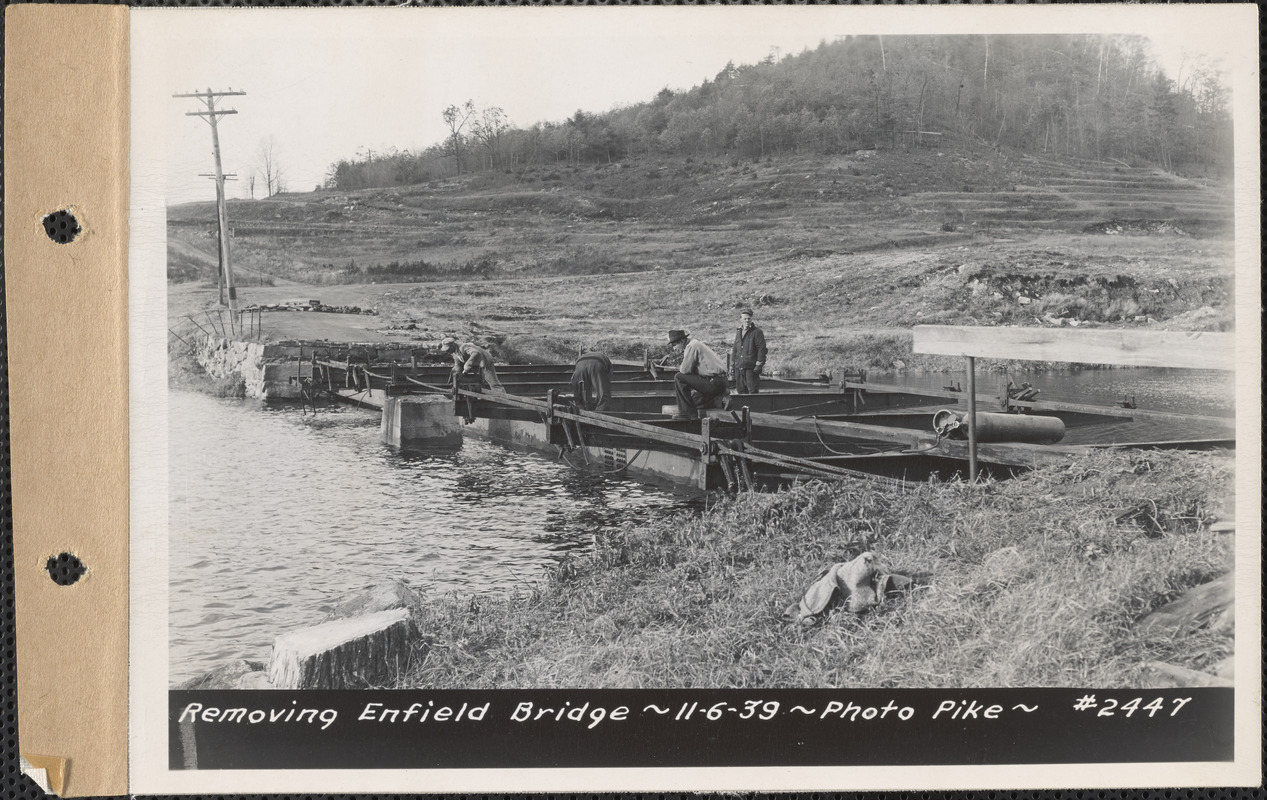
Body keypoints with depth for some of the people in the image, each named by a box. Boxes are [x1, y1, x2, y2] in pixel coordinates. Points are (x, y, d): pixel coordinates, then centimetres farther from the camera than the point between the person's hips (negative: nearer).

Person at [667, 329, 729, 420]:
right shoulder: (696, 343, 18)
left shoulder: (692, 346, -12)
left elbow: (685, 370, -17)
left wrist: (680, 368, 4)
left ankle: (688, 412, -12)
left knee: (679, 378, -13)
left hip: (713, 384, -10)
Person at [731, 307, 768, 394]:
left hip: (751, 367, -6)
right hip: (739, 367, 6)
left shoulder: (757, 332, -3)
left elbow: (762, 349, -9)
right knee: (741, 390, 7)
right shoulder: (738, 333, 18)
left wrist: (759, 365, -15)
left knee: (752, 391, -9)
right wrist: (733, 363, 16)